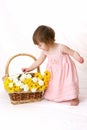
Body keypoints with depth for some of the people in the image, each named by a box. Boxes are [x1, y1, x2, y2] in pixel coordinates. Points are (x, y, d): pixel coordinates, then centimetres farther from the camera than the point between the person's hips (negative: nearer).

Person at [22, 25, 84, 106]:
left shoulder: (61, 48, -28)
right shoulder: (45, 51, -10)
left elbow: (73, 53, -21)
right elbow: (39, 61, 4)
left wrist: (79, 58, -41)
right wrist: (29, 69, 6)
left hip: (65, 70, -5)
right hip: (54, 71, 6)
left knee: (68, 82, -5)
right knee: (53, 84, 12)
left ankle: (74, 98, 13)